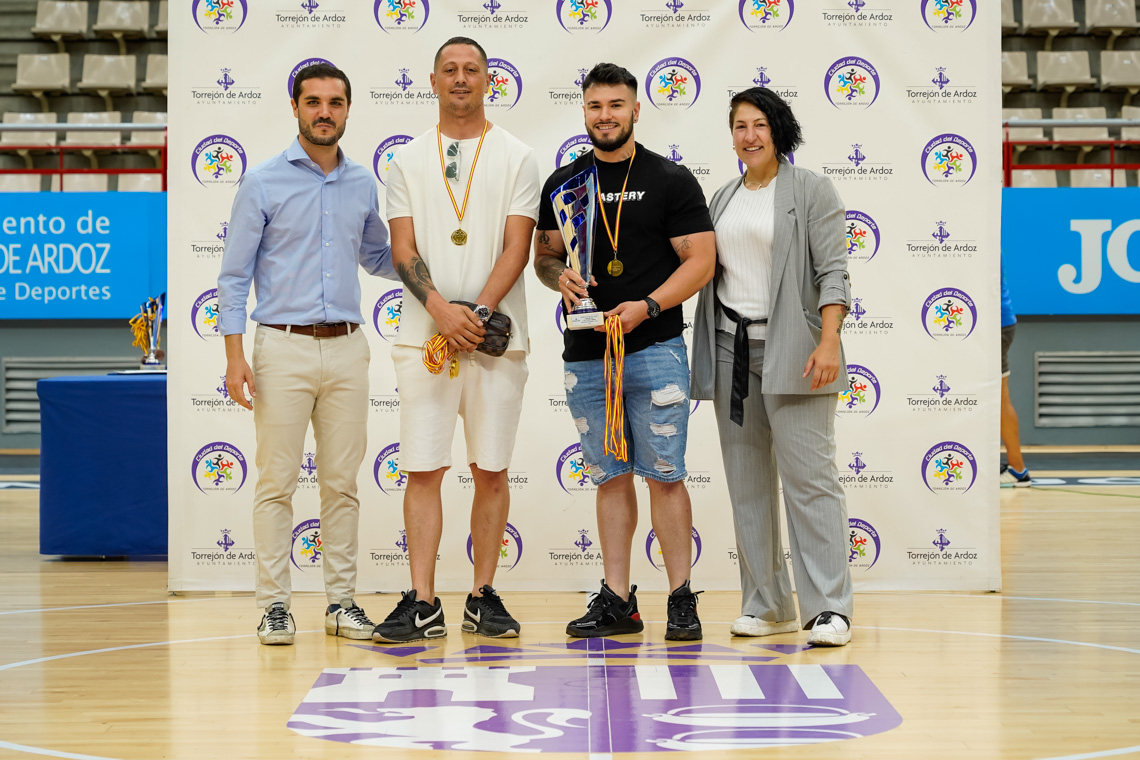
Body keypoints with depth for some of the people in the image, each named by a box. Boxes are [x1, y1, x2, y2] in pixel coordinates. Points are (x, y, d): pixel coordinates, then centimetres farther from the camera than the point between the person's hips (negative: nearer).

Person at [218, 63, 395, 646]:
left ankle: (342, 601, 14)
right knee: (277, 482, -2)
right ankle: (275, 604, 5)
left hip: (346, 347, 4)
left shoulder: (363, 184, 11)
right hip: (284, 345, -4)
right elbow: (234, 275, -1)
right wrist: (234, 356, -9)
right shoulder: (264, 182, -1)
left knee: (341, 482, 7)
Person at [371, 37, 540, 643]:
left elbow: (516, 247, -2)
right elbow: (403, 250, 2)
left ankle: (483, 598, 14)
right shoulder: (408, 160, 9)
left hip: (497, 337, 0)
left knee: (491, 470, 4)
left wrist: (479, 312, -15)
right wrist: (442, 309, -15)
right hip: (425, 337, 1)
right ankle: (421, 604, 1)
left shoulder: (516, 157, 6)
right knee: (422, 469, -2)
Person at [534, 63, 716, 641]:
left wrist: (649, 306, -16)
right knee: (610, 477, 8)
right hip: (585, 355, 4)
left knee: (664, 475, -3)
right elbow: (543, 255, 17)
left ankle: (681, 599, 4)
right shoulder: (562, 183, 12)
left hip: (654, 349, -4)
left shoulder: (671, 180, 1)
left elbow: (701, 259, -3)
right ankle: (616, 600, 13)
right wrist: (560, 277, -7)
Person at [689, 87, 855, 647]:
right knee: (747, 484, 6)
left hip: (789, 349, -6)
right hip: (731, 348, 6)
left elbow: (832, 271, -6)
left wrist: (829, 342, -17)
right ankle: (767, 605, 13)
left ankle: (828, 608, -9)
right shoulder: (722, 199, 18)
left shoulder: (810, 190, 1)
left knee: (809, 476, -10)